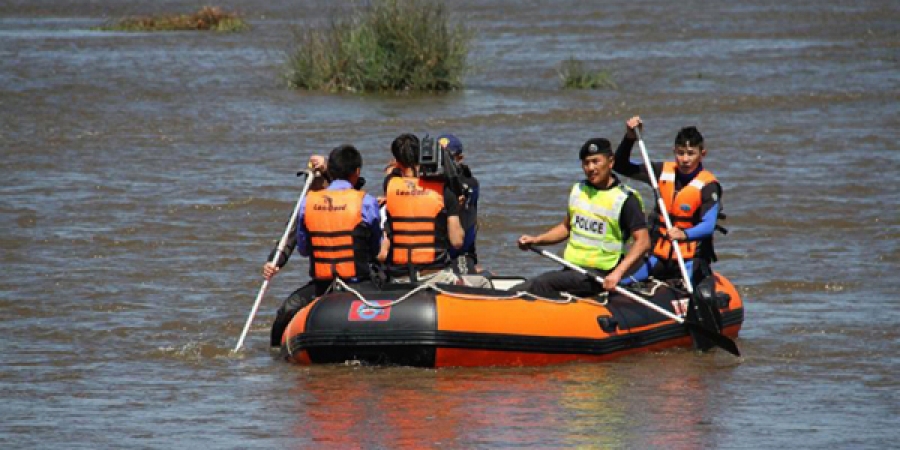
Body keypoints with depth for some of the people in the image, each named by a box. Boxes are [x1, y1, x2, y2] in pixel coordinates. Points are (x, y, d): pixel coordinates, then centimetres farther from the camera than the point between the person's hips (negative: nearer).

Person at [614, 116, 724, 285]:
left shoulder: (708, 186, -11)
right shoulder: (663, 172, 5)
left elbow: (708, 226, -23)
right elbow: (621, 166, 12)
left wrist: (685, 235, -43)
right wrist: (630, 138, -4)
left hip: (691, 259, -4)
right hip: (660, 256, 4)